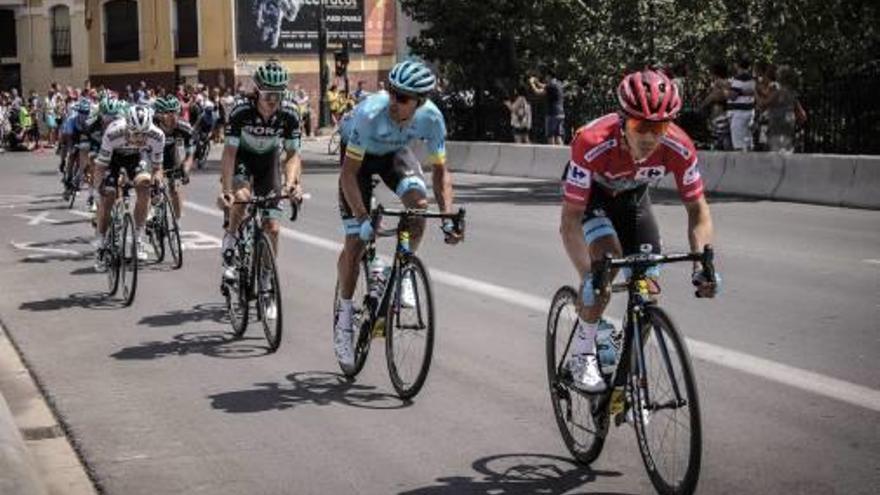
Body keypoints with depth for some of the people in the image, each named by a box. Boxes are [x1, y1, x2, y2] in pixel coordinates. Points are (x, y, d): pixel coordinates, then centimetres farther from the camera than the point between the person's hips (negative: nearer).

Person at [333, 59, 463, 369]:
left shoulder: (431, 118, -29)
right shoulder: (370, 114, -39)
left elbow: (440, 169, -17)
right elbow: (349, 172, -34)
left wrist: (448, 219, -28)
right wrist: (363, 219, -42)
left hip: (395, 152, 3)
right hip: (359, 153, -3)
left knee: (420, 203, -28)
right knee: (355, 242, -7)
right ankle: (344, 319, 9)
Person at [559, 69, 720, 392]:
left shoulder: (678, 148, -31)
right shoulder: (593, 144, -41)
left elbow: (697, 209, -20)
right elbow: (570, 219, -38)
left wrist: (702, 264, -36)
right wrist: (586, 277, -48)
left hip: (633, 196, 3)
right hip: (590, 195, -3)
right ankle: (581, 354, -11)